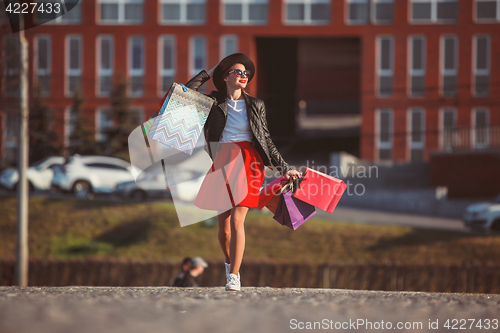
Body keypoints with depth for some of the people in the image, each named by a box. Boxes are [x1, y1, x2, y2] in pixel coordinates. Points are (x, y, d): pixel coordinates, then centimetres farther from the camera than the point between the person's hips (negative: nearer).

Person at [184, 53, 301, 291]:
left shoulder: (255, 106, 12)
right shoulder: (214, 102, 10)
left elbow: (267, 141, 16)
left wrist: (284, 168, 11)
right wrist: (206, 74, 8)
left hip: (248, 162, -1)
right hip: (221, 162, 1)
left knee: (237, 220, -14)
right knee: (223, 223, 5)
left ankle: (234, 276, -13)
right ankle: (229, 262, 33)